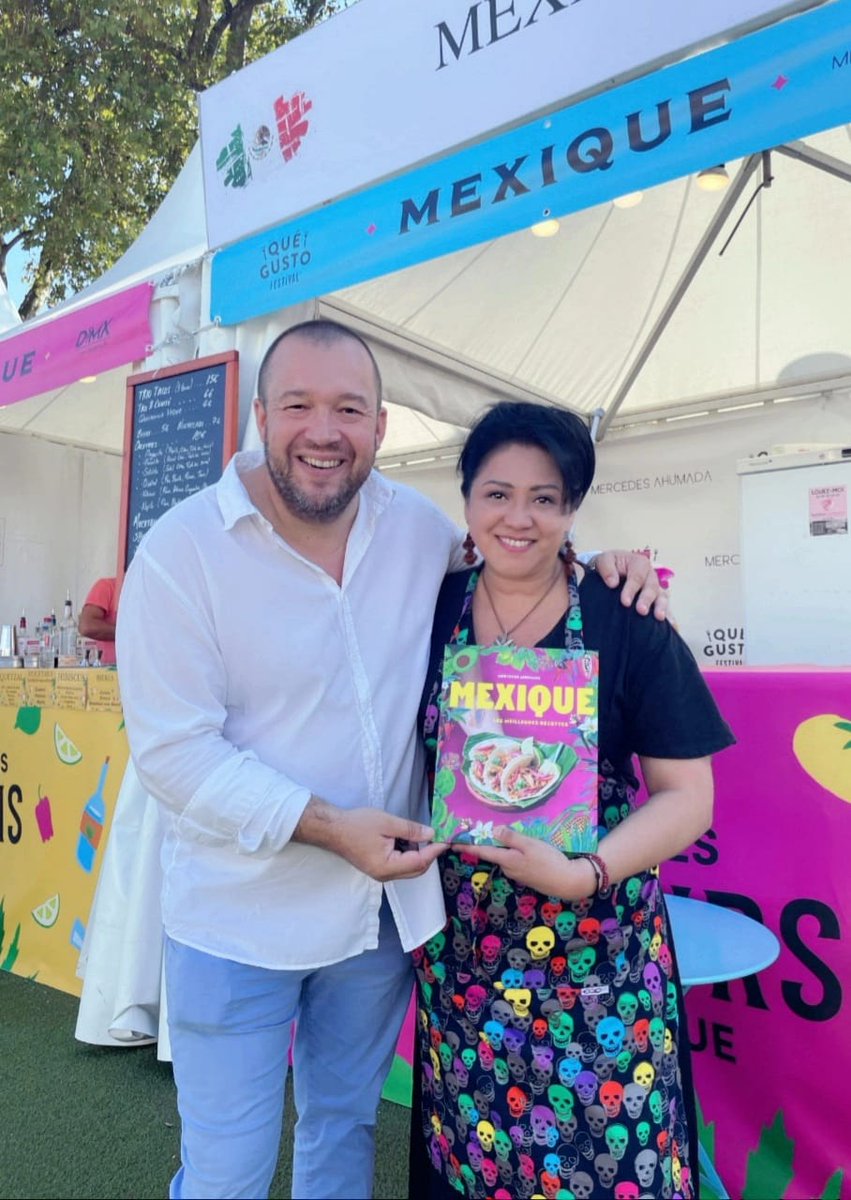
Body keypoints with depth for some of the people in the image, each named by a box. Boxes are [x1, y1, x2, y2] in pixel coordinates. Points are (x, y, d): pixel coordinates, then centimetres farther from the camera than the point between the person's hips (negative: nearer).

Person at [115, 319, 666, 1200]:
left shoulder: (418, 525, -4)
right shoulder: (181, 551, -16)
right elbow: (173, 753, -17)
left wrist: (597, 563, -3)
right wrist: (325, 824, -23)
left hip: (384, 902, 4)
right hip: (238, 922, -3)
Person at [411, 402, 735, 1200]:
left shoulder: (625, 622, -10)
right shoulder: (431, 612, -1)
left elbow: (688, 795, -8)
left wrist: (584, 874, -20)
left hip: (596, 955, -2)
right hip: (460, 949, 3)